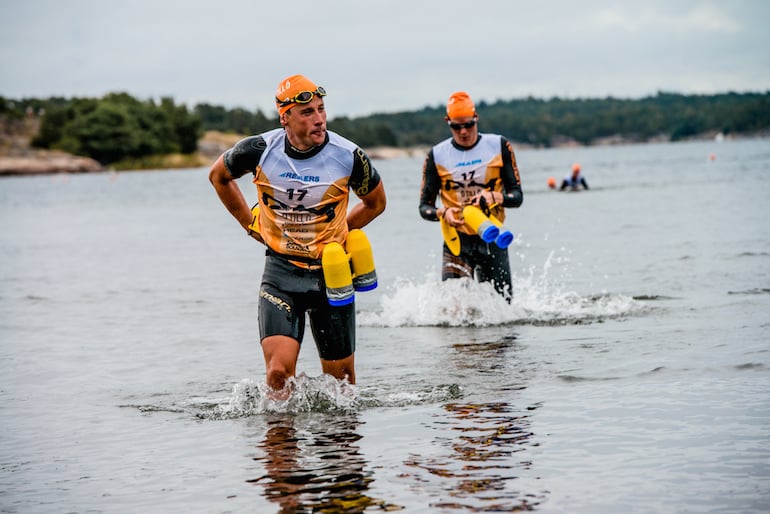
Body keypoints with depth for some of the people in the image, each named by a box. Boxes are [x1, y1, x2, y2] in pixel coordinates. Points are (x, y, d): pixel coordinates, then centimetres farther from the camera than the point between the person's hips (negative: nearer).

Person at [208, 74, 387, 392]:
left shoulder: (348, 156, -10)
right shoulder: (260, 150, -10)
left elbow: (376, 204, 10)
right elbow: (218, 176, 13)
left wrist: (335, 235, 6)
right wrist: (251, 223, 11)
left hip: (331, 273, 0)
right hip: (280, 271, 0)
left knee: (340, 377, 7)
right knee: (279, 371, -16)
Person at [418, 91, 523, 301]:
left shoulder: (499, 146, 1)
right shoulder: (437, 156, 0)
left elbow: (517, 195, 0)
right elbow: (424, 206, 2)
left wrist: (494, 197, -21)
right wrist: (443, 213, -21)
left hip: (492, 239, 1)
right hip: (458, 241, -1)